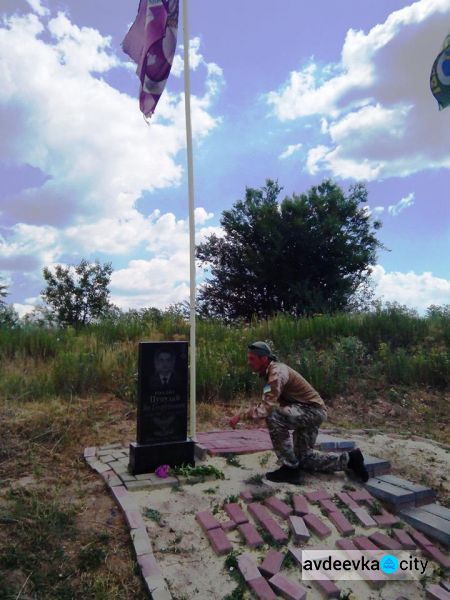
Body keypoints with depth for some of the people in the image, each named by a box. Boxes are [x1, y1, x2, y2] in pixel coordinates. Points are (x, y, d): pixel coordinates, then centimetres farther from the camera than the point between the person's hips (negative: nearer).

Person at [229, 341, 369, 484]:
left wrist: (241, 415, -28)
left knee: (273, 416, -30)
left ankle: (290, 468, -18)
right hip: (308, 413, 10)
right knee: (304, 458, 17)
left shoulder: (277, 371, -24)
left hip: (313, 410, -10)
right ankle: (349, 459, 24)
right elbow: (271, 404, 16)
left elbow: (267, 407, -33)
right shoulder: (269, 372, 7)